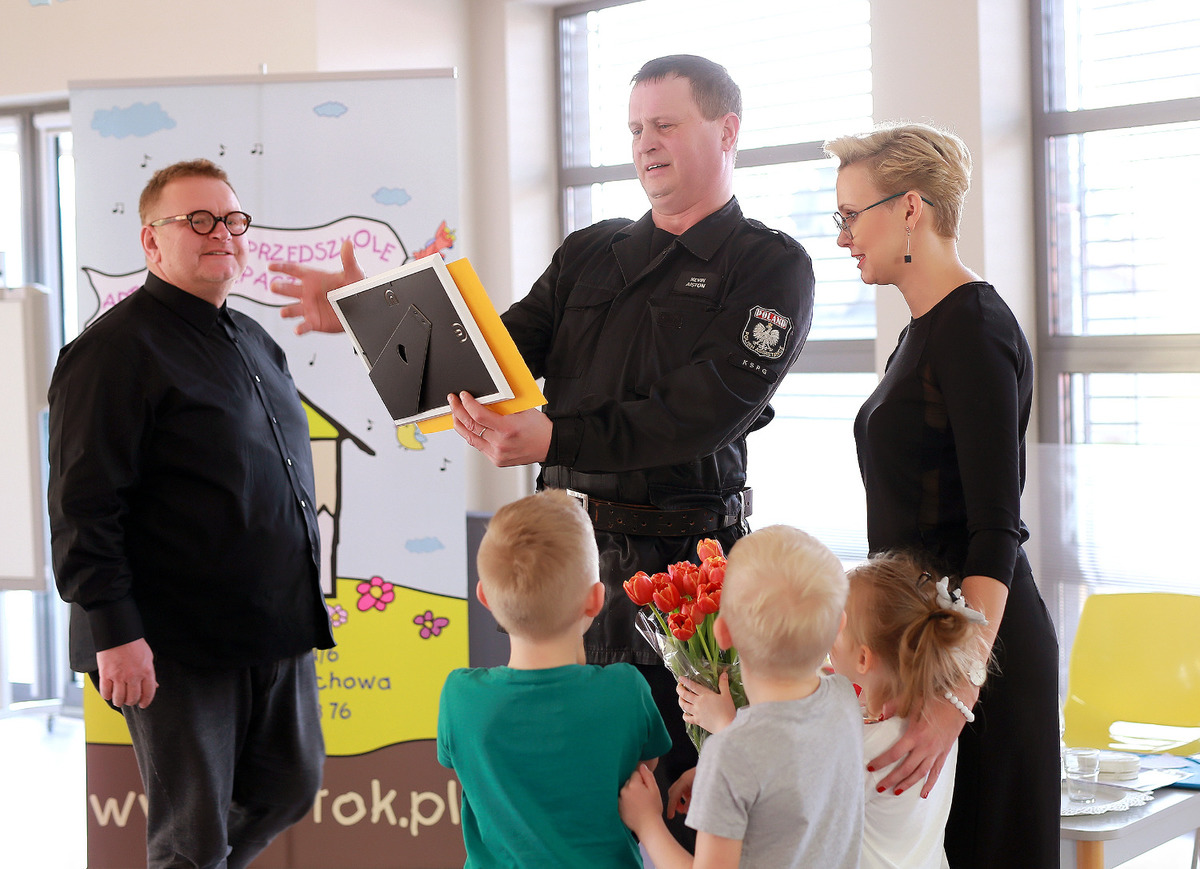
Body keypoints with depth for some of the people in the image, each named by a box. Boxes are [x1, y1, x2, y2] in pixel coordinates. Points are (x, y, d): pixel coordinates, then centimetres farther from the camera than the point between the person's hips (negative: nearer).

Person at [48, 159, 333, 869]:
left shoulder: (254, 340, 14)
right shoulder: (117, 349, -12)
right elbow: (84, 505, -16)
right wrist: (114, 631, -21)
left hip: (279, 628, 8)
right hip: (180, 644, -8)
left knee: (292, 787, 17)